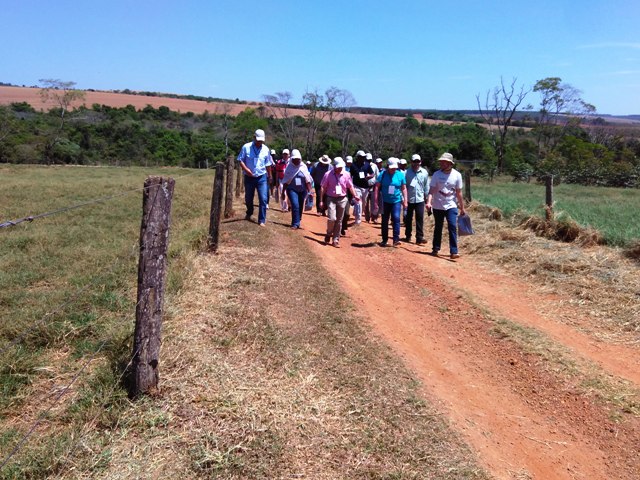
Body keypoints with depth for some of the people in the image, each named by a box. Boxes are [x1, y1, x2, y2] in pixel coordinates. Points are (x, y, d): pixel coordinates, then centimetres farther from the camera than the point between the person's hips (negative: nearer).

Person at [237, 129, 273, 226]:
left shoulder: (266, 149, 0)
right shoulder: (246, 147, -7)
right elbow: (240, 160, -2)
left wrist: (269, 176, 16)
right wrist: (246, 169, -18)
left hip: (262, 178, 0)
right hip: (249, 177, 0)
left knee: (263, 199, -10)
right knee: (248, 198, 16)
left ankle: (262, 220, -2)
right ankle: (249, 213, 44)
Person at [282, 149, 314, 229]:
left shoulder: (303, 167, 1)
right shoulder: (289, 167, -2)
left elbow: (307, 180, 3)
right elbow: (286, 181, 3)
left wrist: (310, 190, -3)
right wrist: (283, 191, 3)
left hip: (302, 190, 2)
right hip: (292, 190, -2)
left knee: (300, 207, 8)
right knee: (295, 206, -16)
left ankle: (297, 222, 24)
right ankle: (295, 224, -11)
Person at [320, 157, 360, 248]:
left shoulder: (346, 175, 1)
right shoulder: (328, 174, -4)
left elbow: (350, 186, 6)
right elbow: (323, 188, -1)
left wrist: (355, 195, -10)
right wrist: (321, 200, -4)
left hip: (342, 199, 2)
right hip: (331, 198, -2)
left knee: (339, 221, 5)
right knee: (332, 218, -16)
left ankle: (336, 240, 15)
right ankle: (329, 234, 11)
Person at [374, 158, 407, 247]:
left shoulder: (400, 175, -1)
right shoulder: (382, 174, -5)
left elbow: (404, 188, 6)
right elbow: (377, 187, -4)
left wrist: (405, 200, 2)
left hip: (396, 201, 0)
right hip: (385, 201, 0)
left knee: (396, 218, -17)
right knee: (384, 221, 8)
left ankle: (396, 239, -14)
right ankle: (384, 240, 20)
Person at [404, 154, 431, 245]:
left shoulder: (424, 172, 0)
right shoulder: (407, 173, -5)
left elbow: (426, 186, 8)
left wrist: (426, 197, 9)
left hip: (420, 199, 0)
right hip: (409, 199, 0)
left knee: (420, 218, -5)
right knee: (408, 218, 11)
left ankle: (419, 238, -3)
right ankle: (408, 236, 25)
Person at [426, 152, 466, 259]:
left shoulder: (457, 175, -5)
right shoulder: (436, 174, -7)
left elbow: (459, 193, 1)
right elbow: (432, 190, -11)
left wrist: (462, 207, 4)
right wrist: (429, 202, -28)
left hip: (451, 206, -1)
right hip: (438, 206, 1)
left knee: (453, 227, -12)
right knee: (438, 228, 11)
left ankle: (453, 252, -13)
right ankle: (435, 249, 25)